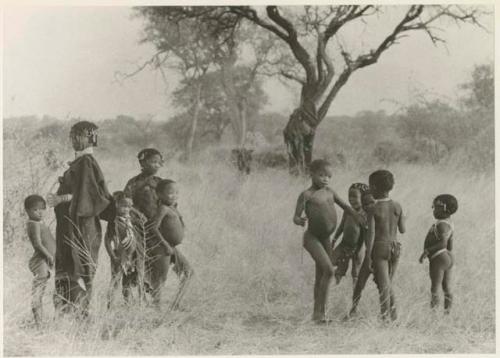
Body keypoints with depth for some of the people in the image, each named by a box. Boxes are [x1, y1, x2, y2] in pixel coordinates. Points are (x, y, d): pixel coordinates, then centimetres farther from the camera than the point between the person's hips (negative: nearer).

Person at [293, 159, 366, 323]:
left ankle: (318, 312, 21)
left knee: (321, 275, 12)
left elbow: (344, 205, 18)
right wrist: (301, 221, -36)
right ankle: (320, 310, -11)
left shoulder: (329, 191, 8)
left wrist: (357, 216, 1)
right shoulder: (307, 195, -11)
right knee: (328, 270, -19)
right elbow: (295, 218, -13)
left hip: (325, 239, 7)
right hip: (312, 238, -7)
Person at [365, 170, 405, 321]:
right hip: (394, 248, 5)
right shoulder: (397, 206, 2)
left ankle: (385, 317, -4)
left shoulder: (373, 210, -11)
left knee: (383, 285, -3)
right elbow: (402, 230, 8)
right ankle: (394, 314, 17)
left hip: (380, 248, -5)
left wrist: (368, 255, -8)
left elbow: (371, 234, -13)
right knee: (388, 283, 19)